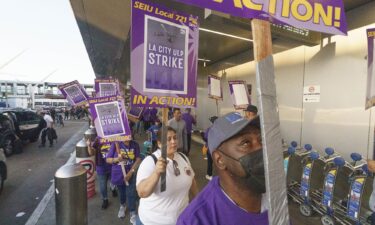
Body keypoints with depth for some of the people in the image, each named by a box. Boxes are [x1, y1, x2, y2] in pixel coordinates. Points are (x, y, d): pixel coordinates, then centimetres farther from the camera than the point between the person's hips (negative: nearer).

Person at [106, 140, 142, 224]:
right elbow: (108, 159, -8)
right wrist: (117, 159, -29)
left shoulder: (135, 145, -10)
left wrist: (131, 172, -18)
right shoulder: (115, 144, -13)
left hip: (130, 174, 0)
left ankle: (133, 214, 16)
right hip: (118, 174, 1)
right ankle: (122, 206, 51)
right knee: (122, 192, 21)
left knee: (131, 194, -4)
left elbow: (138, 159, -9)